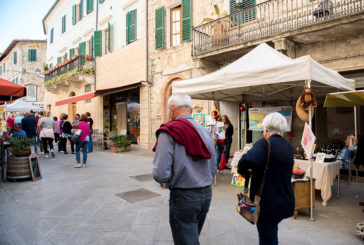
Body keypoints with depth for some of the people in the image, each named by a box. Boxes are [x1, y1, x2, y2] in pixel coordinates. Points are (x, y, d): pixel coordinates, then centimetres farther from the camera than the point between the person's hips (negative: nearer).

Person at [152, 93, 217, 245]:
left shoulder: (169, 132, -16)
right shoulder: (205, 132, 4)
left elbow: (161, 174, -21)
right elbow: (213, 169, 9)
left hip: (183, 198, -6)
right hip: (206, 194, 7)